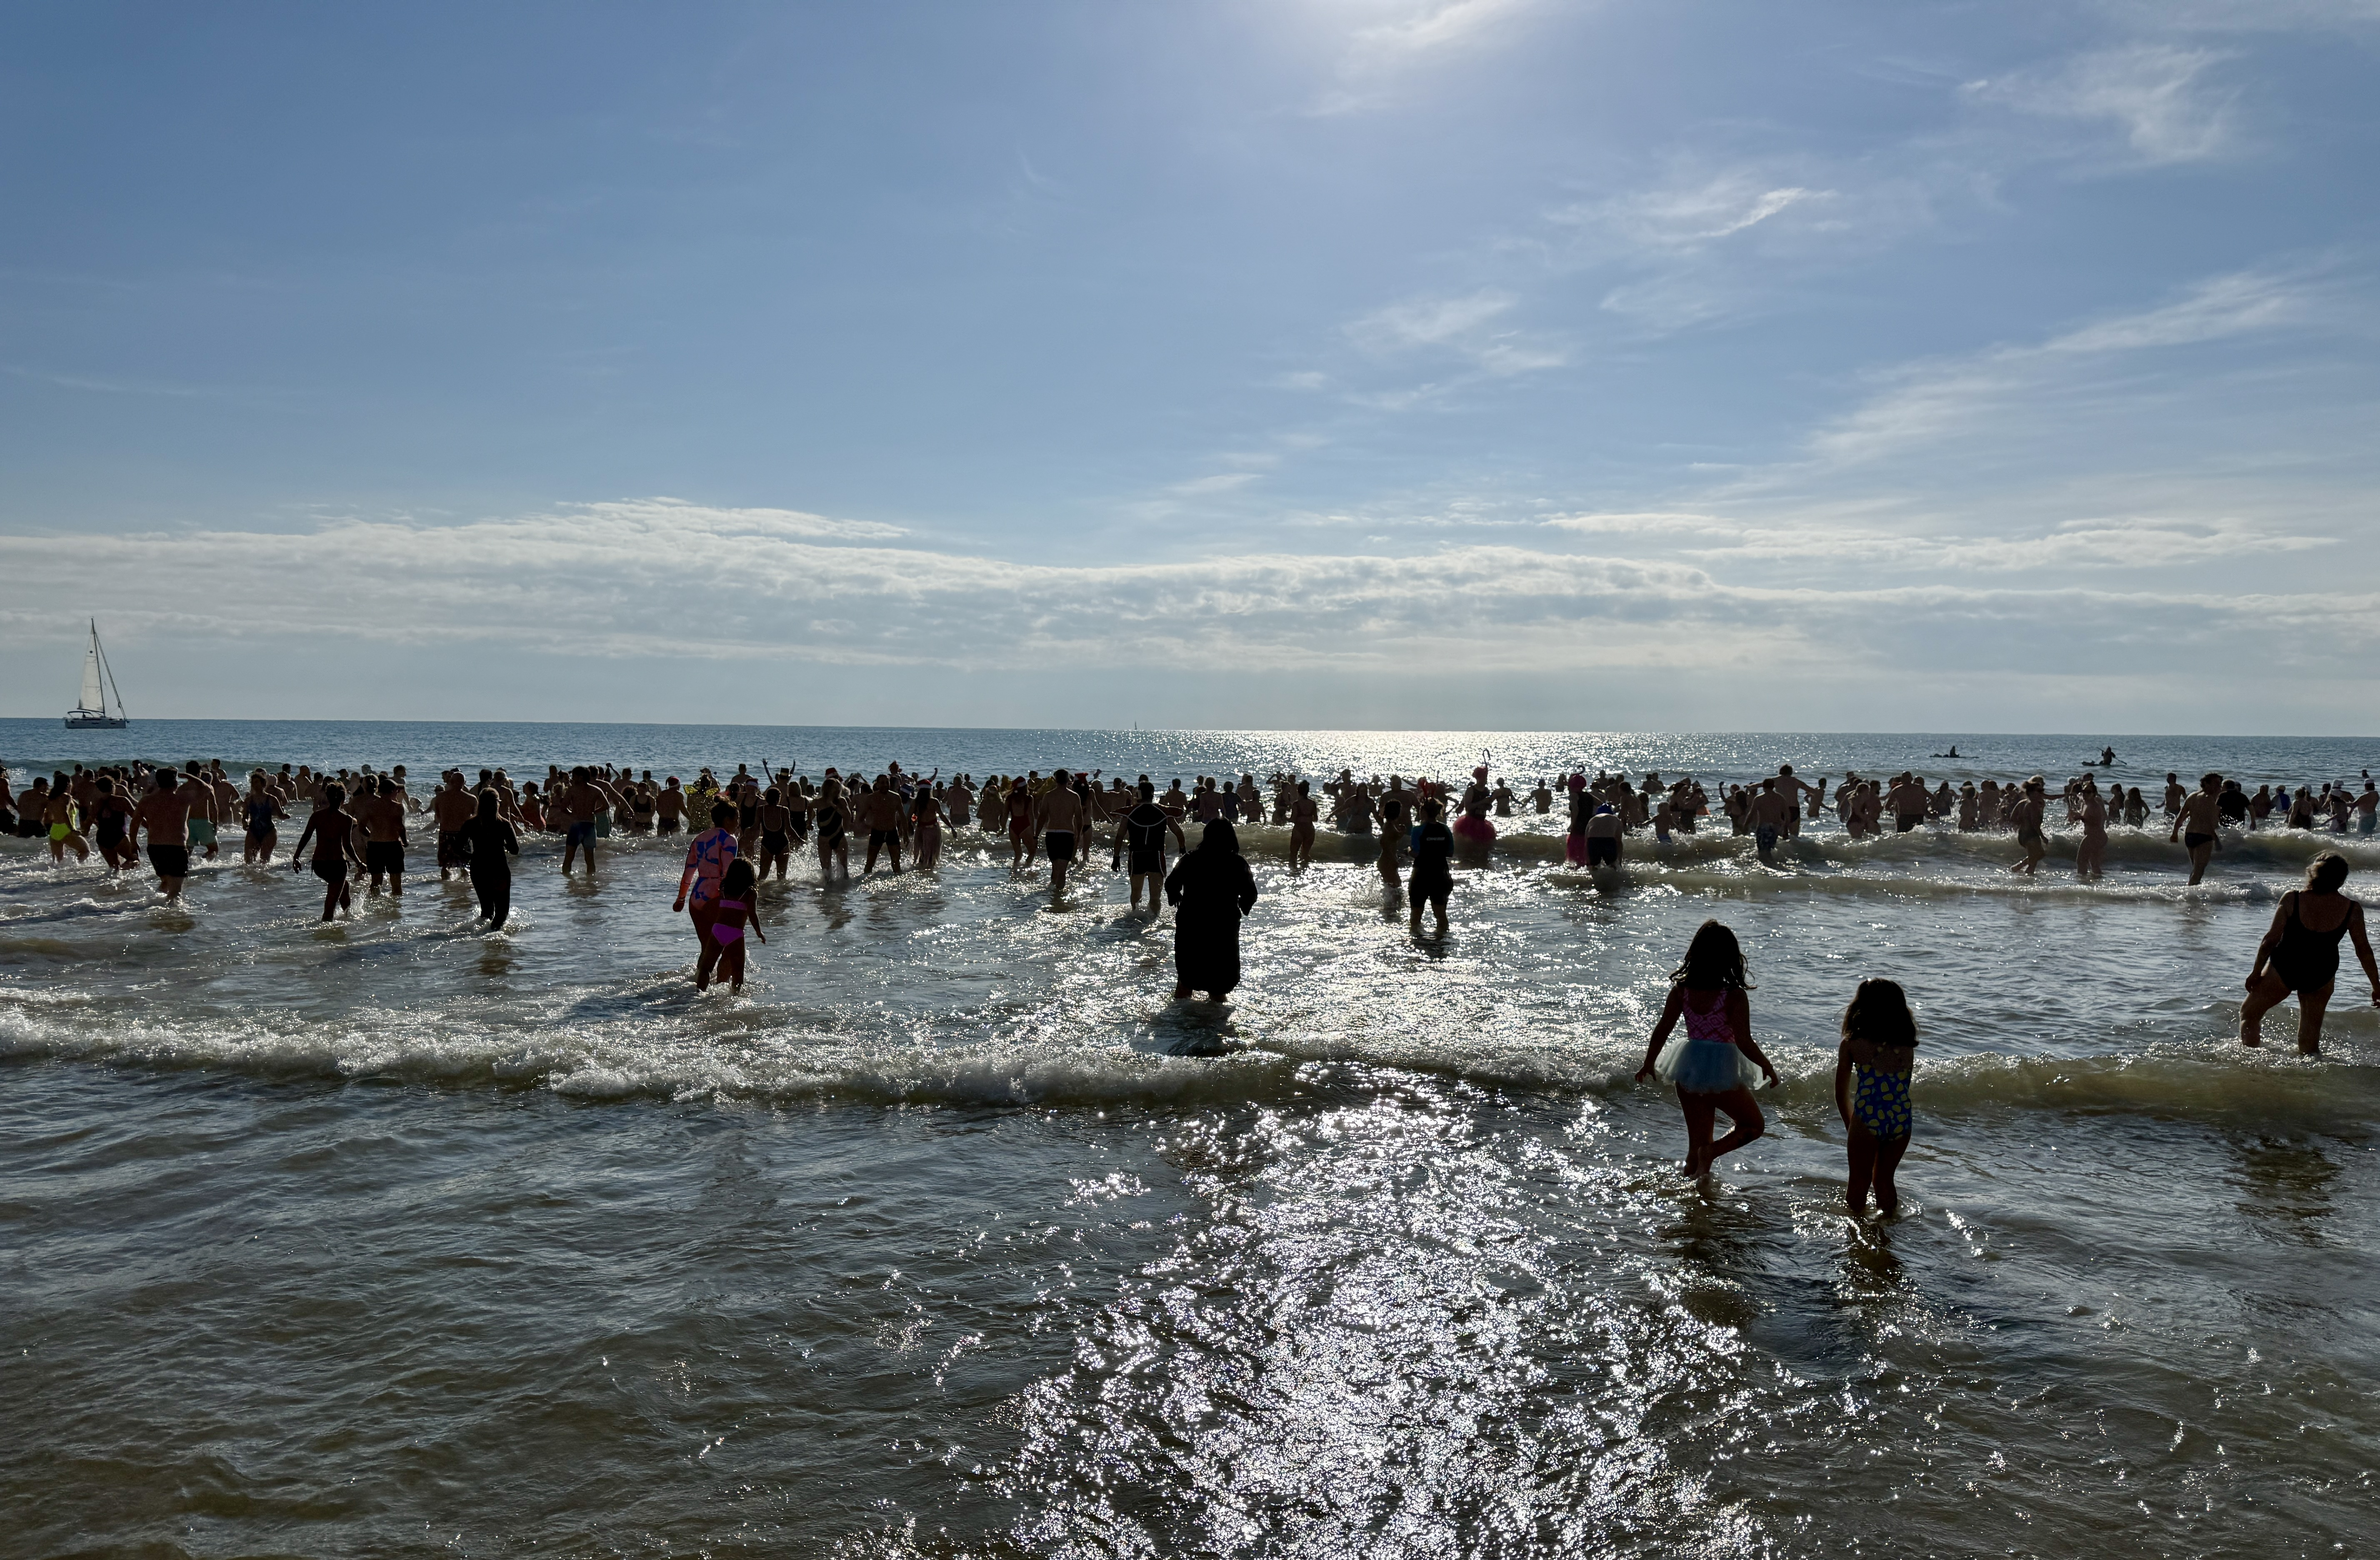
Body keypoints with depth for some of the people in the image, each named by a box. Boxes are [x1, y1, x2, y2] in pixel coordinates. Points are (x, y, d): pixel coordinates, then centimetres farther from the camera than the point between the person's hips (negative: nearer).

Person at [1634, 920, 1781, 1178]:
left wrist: (1649, 1064, 14)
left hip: (1689, 1069, 5)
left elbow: (1662, 1031, 0)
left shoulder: (1681, 990, -6)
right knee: (1754, 1126, 18)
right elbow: (1744, 1043, -16)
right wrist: (1767, 1068, 1)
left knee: (1697, 1142, 19)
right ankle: (1711, 1152, -6)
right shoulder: (1735, 997, -18)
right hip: (1723, 1071, -4)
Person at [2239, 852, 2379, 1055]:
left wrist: (2257, 971, 0)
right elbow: (2364, 950, -1)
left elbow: (2271, 939, -11)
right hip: (2322, 975, 2)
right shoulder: (2353, 910, -9)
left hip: (2285, 968, -2)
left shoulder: (2292, 899, -14)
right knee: (2310, 1038, 16)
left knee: (2249, 1014, 17)